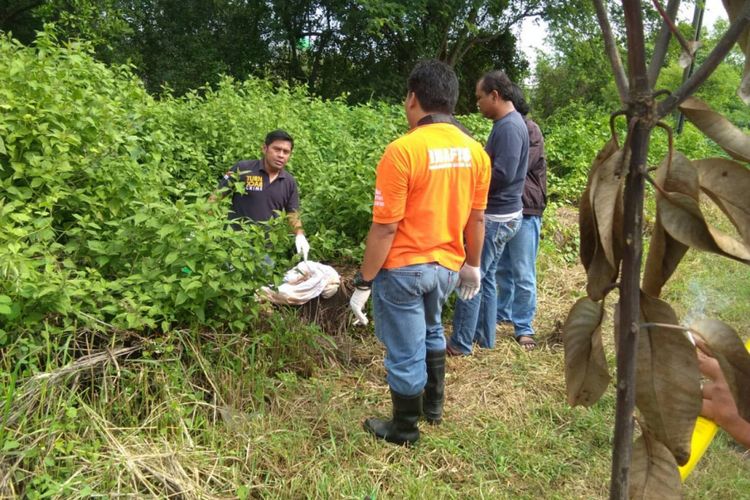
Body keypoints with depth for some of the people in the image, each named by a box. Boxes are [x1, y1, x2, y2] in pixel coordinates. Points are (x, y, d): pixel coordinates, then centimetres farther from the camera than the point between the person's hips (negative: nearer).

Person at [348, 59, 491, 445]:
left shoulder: (403, 150, -20)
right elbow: (477, 218, 7)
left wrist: (363, 283, -10)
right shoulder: (475, 151, -2)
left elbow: (385, 228, -19)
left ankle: (405, 430, 30)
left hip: (403, 269, -6)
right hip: (447, 267, 7)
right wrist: (472, 265, 20)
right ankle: (433, 407, 45)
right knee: (431, 333, 30)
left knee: (405, 353, 10)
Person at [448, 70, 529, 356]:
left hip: (496, 218, -10)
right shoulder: (507, 123, 13)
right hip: (497, 215, 10)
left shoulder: (509, 127, -19)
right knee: (485, 277, 16)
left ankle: (460, 345, 7)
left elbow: (503, 174, -27)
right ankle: (484, 337, 26)